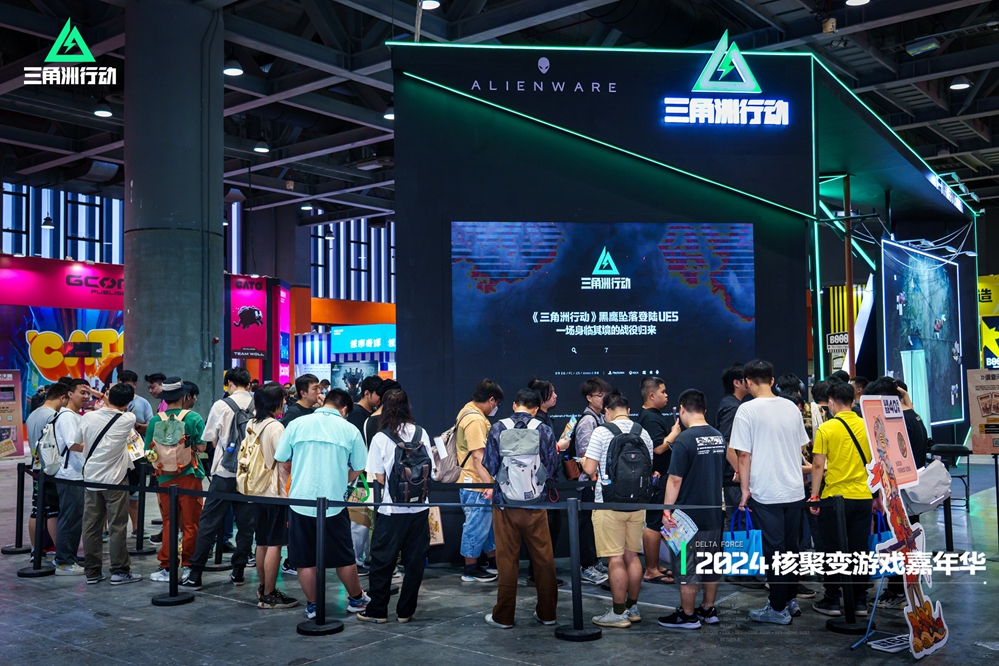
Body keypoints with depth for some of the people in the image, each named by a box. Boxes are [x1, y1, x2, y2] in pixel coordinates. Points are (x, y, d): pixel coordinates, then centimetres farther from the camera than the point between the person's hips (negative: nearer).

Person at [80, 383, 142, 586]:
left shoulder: (88, 417, -3)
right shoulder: (127, 420, -10)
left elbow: (79, 441, 12)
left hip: (91, 477, 4)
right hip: (114, 479, -4)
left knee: (91, 526, 8)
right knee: (117, 527, 3)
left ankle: (92, 572, 15)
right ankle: (120, 571, 7)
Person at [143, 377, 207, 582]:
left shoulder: (156, 421, -3)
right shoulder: (194, 418, -8)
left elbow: (150, 451, 2)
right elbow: (201, 447, -9)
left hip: (165, 478, 2)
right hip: (189, 476, -2)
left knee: (168, 523, 11)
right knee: (190, 523, 5)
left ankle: (166, 567, 12)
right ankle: (187, 565, 7)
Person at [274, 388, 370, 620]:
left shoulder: (297, 424, -1)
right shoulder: (350, 430, -2)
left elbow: (281, 460, 6)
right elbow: (357, 470, 4)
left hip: (301, 501, 0)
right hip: (334, 503, 0)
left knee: (304, 559, 12)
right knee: (344, 557, 15)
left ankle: (312, 605, 20)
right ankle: (356, 599, 30)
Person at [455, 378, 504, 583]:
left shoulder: (469, 411, 12)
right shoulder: (476, 420, -22)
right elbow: (478, 457, -27)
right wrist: (489, 484, -29)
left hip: (476, 482, 11)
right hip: (476, 484, -11)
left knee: (488, 522, 20)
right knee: (476, 526, 0)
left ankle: (493, 561, 32)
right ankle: (470, 570, 11)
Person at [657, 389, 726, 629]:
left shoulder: (684, 440, -18)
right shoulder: (719, 437, 5)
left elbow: (675, 480, -17)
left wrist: (667, 510, -10)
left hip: (689, 515, -7)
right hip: (714, 514, 7)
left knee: (688, 567, 2)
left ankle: (687, 615, 10)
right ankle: (708, 610, 25)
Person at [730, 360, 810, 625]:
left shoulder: (747, 410, -11)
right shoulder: (791, 407, 6)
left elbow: (744, 455, -12)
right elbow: (801, 448, 14)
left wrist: (745, 489, -4)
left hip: (766, 493, -6)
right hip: (794, 490, 6)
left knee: (774, 550, 1)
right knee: (791, 546, 16)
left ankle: (779, 609, 8)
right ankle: (791, 600, 27)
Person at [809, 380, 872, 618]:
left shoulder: (826, 429, -9)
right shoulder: (866, 427, 1)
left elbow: (818, 465, -11)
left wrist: (814, 495, -3)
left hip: (835, 497, -3)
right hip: (863, 496, 3)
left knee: (834, 550, 7)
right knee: (859, 550, 11)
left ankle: (832, 601, 12)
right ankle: (860, 601, 16)